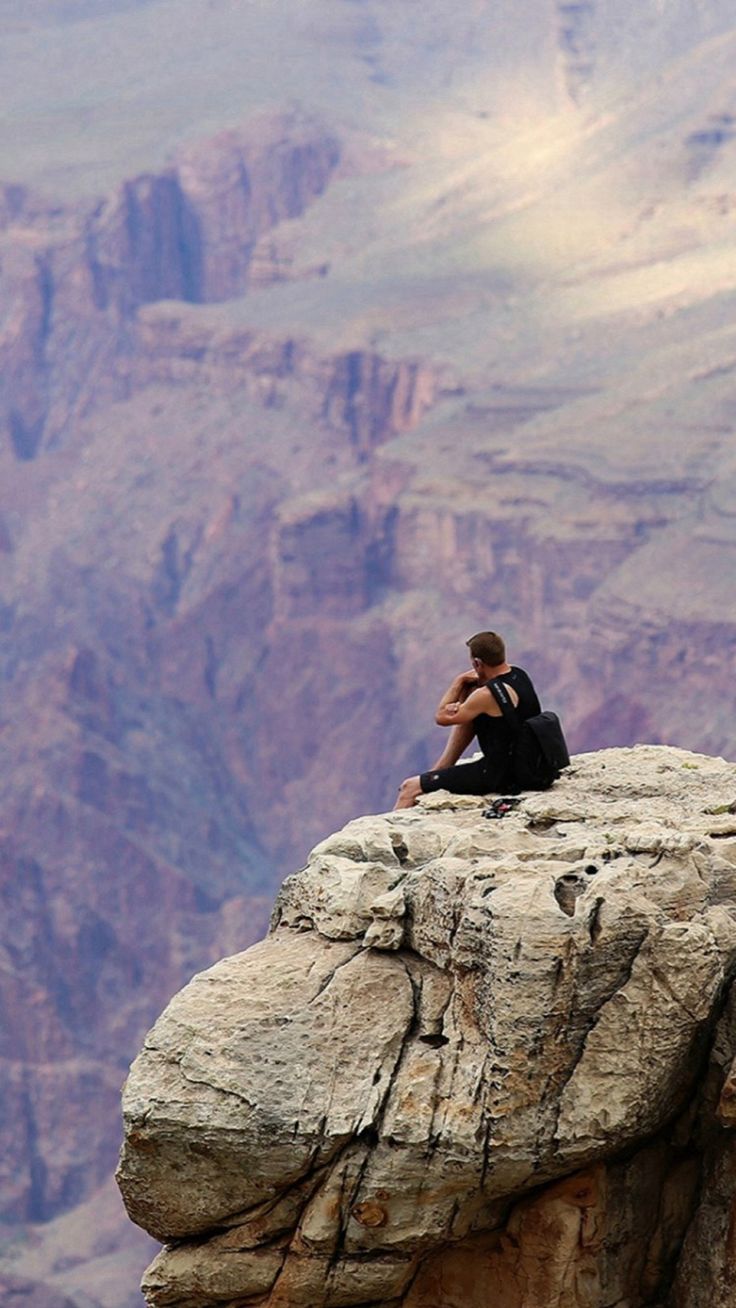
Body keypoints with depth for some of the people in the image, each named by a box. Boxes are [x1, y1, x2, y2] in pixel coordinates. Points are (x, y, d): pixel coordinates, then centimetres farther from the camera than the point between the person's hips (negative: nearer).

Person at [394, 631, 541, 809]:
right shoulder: (518, 675, 3)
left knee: (410, 788, -6)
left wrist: (459, 681, -1)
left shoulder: (489, 695, -25)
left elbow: (441, 717, -11)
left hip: (498, 775, -9)